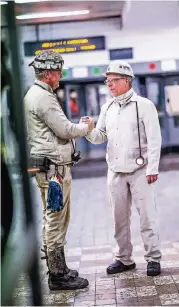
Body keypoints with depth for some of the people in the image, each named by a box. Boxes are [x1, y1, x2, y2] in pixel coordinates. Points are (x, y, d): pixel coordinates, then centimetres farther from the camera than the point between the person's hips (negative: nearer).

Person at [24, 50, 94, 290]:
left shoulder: (34, 95, 17)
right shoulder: (43, 97, -16)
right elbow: (64, 130, -16)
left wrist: (77, 127, 13)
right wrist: (85, 127, 1)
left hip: (48, 166, 11)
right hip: (54, 167, -11)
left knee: (53, 220, 16)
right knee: (56, 221, -5)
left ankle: (58, 269, 26)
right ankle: (58, 276, 1)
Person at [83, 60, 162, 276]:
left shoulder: (144, 105, -4)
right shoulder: (107, 108, 11)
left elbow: (154, 139, -8)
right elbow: (100, 137, 12)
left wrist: (152, 168, -13)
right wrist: (89, 130, -11)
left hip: (139, 171, -5)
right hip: (115, 172, 5)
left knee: (147, 216, -1)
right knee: (120, 218, 10)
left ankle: (153, 258, 9)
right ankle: (125, 259, 21)